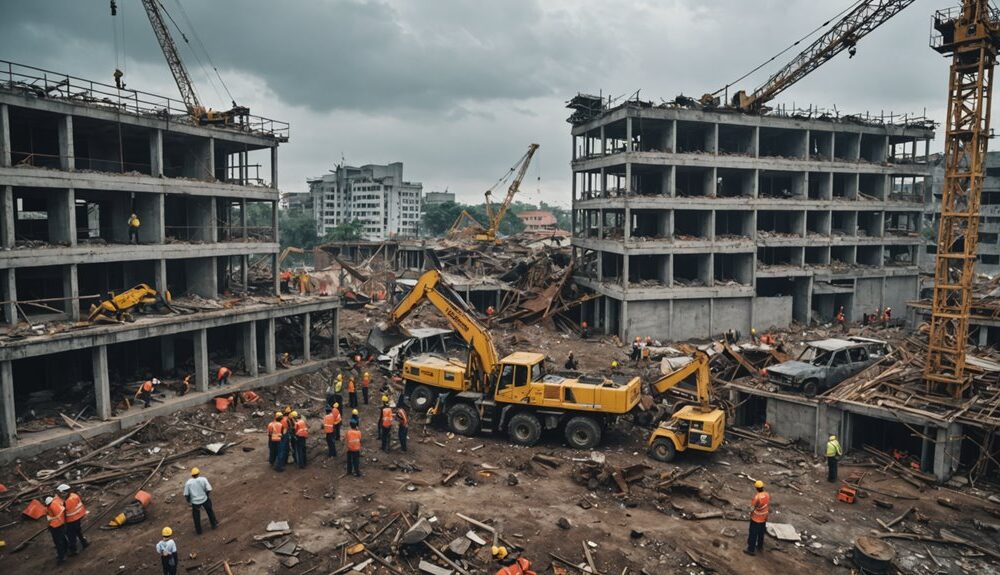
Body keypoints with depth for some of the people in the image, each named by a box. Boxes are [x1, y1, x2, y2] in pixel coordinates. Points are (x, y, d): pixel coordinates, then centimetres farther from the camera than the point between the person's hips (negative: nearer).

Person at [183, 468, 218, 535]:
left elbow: (186, 495, -6)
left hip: (195, 502, 0)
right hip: (204, 499, 0)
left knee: (196, 516, 19)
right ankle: (214, 524, 37)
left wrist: (189, 501, 12)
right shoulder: (203, 479, -10)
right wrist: (209, 498, 4)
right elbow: (209, 490, -14)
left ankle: (198, 530, 30)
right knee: (210, 511, 23)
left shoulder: (188, 483, -7)